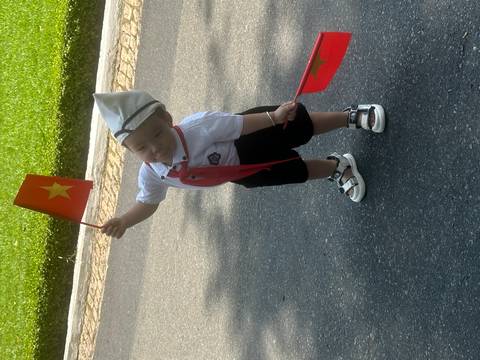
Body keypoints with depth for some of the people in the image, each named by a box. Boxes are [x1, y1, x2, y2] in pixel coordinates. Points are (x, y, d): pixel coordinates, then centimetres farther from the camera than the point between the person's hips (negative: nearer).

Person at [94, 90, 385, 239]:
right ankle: (338, 167, 44)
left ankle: (352, 116, 30)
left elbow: (240, 124, -34)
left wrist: (274, 116, -46)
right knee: (297, 172, 14)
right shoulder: (152, 175, -27)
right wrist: (124, 222, -26)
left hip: (250, 140, -4)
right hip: (241, 172, 4)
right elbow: (148, 203, -9)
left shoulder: (198, 128, -41)